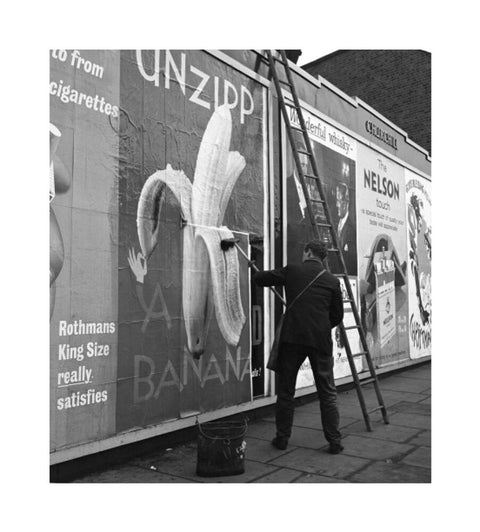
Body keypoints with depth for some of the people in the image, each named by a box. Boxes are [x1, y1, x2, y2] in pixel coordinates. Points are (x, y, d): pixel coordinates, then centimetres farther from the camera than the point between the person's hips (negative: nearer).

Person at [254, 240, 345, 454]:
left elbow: (259, 278, 10)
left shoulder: (291, 271, 2)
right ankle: (334, 441, 12)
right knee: (327, 393, 10)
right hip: (320, 340, 1)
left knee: (285, 391, 11)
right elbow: (337, 316, 10)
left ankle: (282, 438, 19)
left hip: (292, 338, -1)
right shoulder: (332, 281, 5)